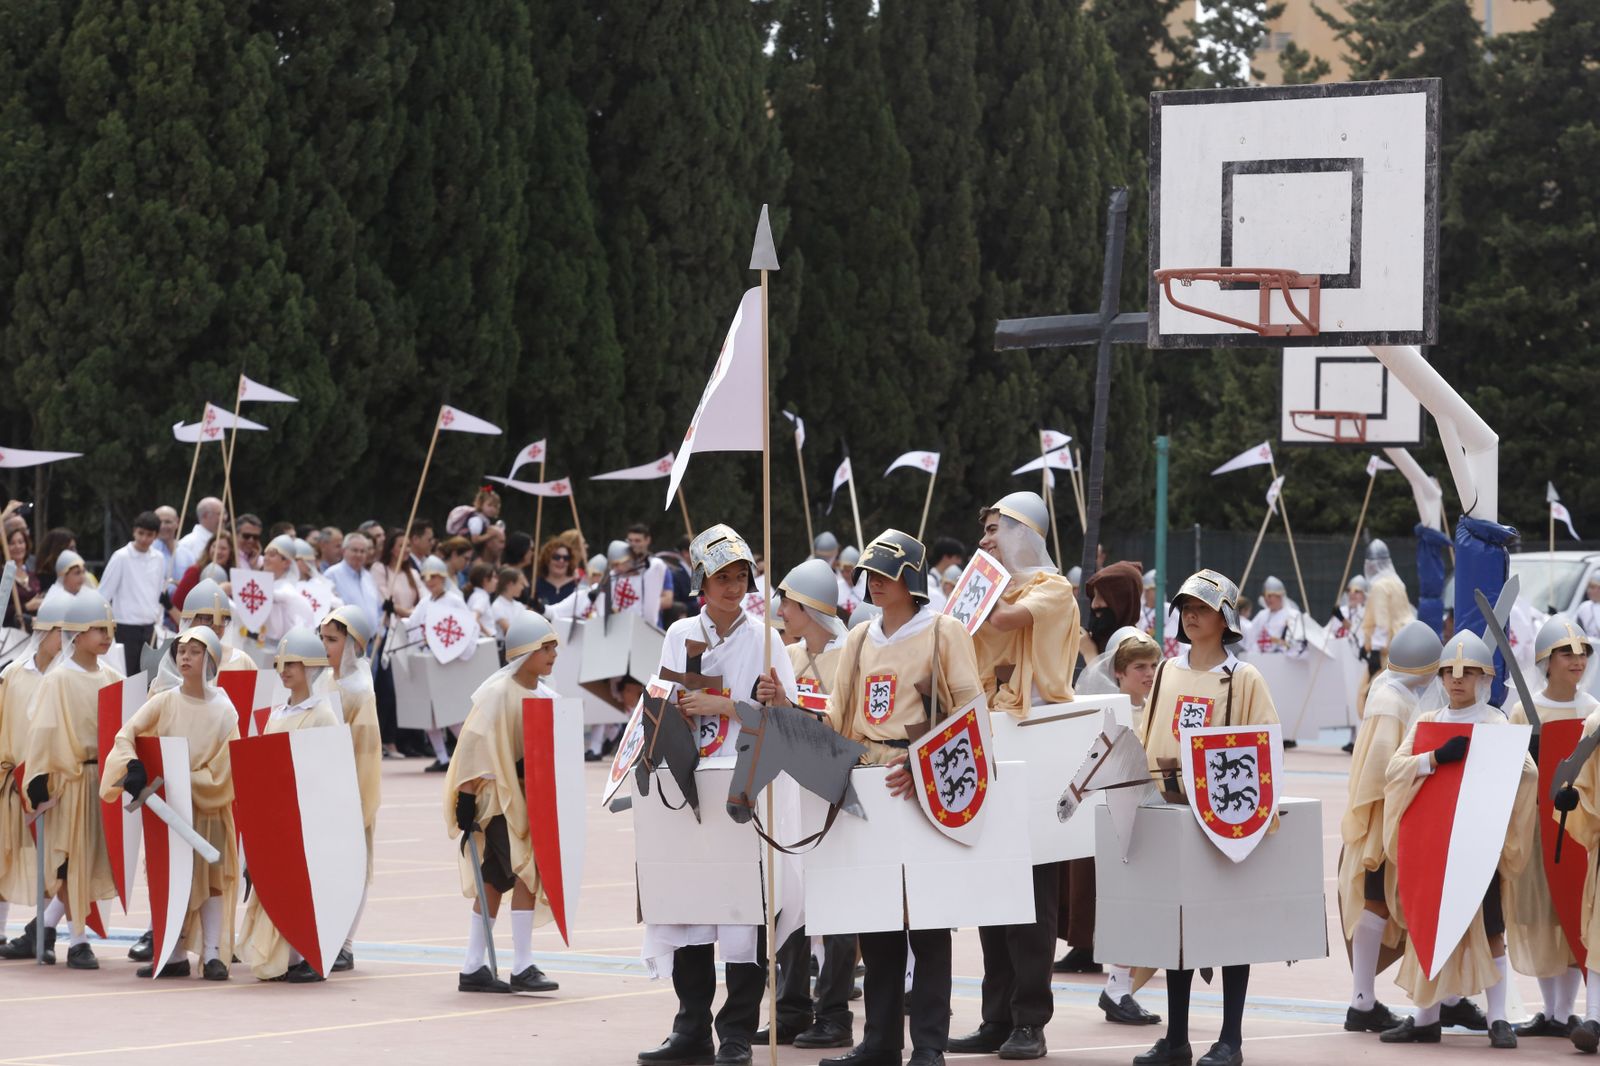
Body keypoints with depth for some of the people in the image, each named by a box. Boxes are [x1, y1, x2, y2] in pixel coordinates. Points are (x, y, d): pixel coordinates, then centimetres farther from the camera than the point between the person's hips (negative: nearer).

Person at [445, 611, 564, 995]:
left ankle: (472, 969, 14)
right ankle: (521, 968, -13)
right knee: (526, 870, -15)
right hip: (498, 795, -8)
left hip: (528, 793, 8)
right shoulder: (498, 694, -14)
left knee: (496, 880, 10)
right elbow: (474, 745, -16)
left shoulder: (545, 694, 8)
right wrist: (466, 800, -18)